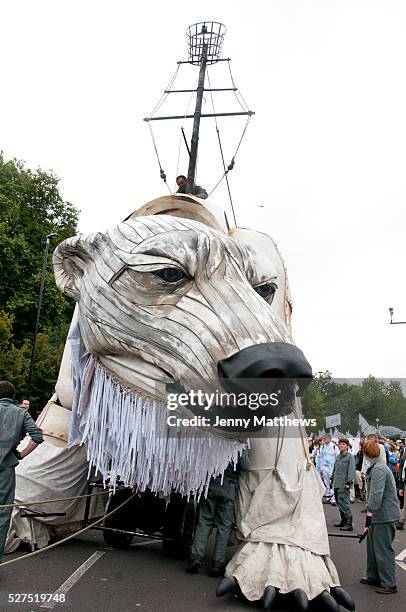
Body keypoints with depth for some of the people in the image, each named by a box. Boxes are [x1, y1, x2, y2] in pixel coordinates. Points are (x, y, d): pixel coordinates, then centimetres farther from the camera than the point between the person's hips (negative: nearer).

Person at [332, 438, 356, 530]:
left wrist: (349, 481, -19)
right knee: (339, 502, 13)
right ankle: (343, 521, 24)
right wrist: (332, 479, 25)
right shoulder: (338, 456, 16)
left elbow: (351, 470, -14)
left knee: (343, 502, -11)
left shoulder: (350, 456, -7)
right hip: (337, 484, 8)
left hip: (344, 484, -8)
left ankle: (349, 523, -7)